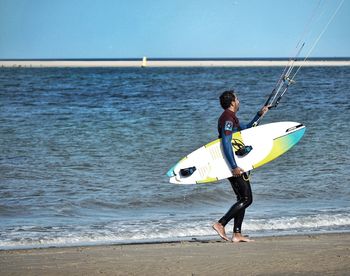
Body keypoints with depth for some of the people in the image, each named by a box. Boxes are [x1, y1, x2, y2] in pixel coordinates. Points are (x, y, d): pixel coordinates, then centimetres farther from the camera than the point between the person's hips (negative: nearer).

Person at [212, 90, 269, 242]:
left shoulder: (230, 118, 18)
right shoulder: (228, 119, -15)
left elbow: (246, 129, 35)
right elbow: (226, 143, -25)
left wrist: (259, 115, 28)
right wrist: (234, 166, -29)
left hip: (234, 164, 10)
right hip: (233, 163, -10)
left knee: (242, 199, 11)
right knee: (246, 199, -10)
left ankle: (237, 234, 9)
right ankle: (220, 224, -14)